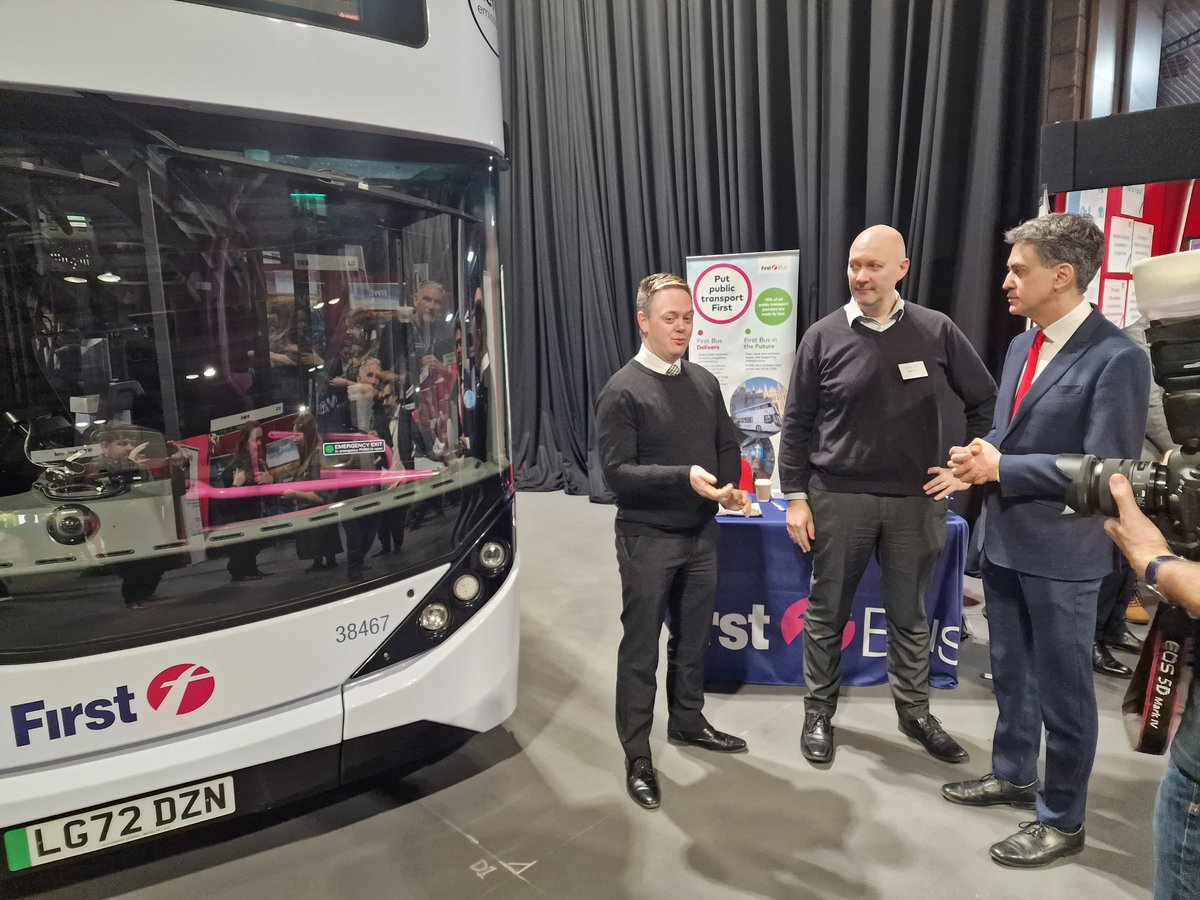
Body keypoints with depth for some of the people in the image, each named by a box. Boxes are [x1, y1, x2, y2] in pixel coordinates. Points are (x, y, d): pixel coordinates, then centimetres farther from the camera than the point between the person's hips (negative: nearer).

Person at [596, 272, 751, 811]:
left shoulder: (704, 382, 6)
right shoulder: (622, 391, -12)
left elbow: (727, 446, 13)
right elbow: (616, 473, -18)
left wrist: (731, 487, -7)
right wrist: (686, 477, -28)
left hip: (701, 533, 6)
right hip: (647, 538, -6)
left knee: (693, 636, 18)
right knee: (641, 645, 5)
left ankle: (687, 721, 39)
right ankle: (637, 756, 18)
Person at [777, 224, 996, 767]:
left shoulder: (937, 331, 0)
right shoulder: (824, 336, -3)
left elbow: (985, 403, 9)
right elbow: (796, 424, -1)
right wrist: (795, 497, -4)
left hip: (915, 500, 1)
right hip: (837, 498, -1)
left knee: (909, 615, 15)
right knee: (826, 613, 10)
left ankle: (915, 713, 34)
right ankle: (819, 713, 28)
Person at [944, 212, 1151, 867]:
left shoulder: (1116, 358, -17)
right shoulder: (1021, 346, 9)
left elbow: (1106, 468, -21)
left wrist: (1001, 468, -21)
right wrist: (982, 456, -5)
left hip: (1061, 552, -8)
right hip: (1004, 539, 8)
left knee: (1061, 688, 8)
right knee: (1010, 672, 22)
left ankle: (1062, 820, 27)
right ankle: (1013, 775, 42)